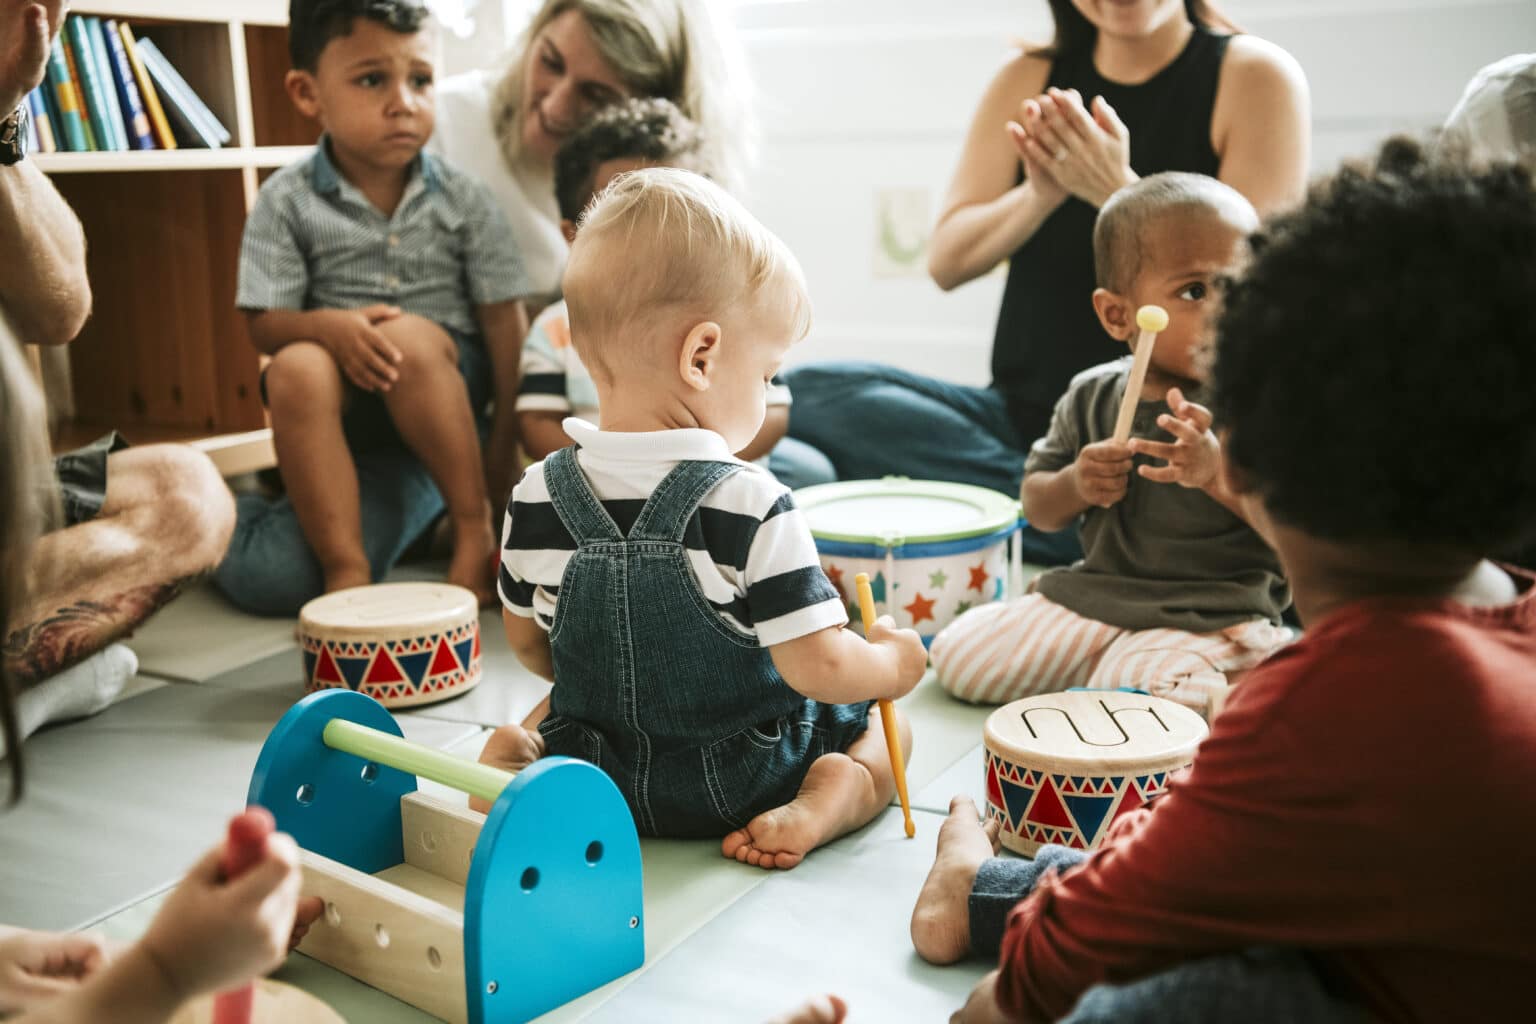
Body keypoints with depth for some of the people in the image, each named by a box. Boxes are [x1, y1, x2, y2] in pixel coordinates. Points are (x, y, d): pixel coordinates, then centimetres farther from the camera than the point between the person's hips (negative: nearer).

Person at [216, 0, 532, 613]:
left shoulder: (463, 200, -2)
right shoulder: (287, 201, -3)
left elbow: (505, 319, -3)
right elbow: (264, 324, -4)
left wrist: (507, 440, -8)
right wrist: (331, 325, -27)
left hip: (447, 385, 0)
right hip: (347, 404, 1)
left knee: (409, 337, -32)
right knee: (296, 369, -31)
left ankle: (474, 523, -18)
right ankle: (346, 567, -28)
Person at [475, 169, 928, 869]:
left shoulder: (535, 499, -12)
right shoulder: (751, 507, -27)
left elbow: (528, 643, 2)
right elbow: (819, 667, -25)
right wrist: (893, 661, -4)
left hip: (596, 767, 4)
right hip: (741, 782, -3)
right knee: (887, 726, 20)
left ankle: (511, 757, 3)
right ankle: (828, 799, -9)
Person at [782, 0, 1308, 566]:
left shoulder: (1256, 75, 2)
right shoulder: (1029, 79, 12)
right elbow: (947, 262, 4)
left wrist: (1118, 190, -20)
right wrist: (1041, 195, -15)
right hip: (1023, 416, 5)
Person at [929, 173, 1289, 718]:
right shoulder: (1092, 395, 2)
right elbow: (1037, 508, 11)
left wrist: (1217, 471, -32)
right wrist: (1076, 485, -13)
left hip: (1209, 619, -4)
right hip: (1094, 595, 5)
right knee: (958, 656, -4)